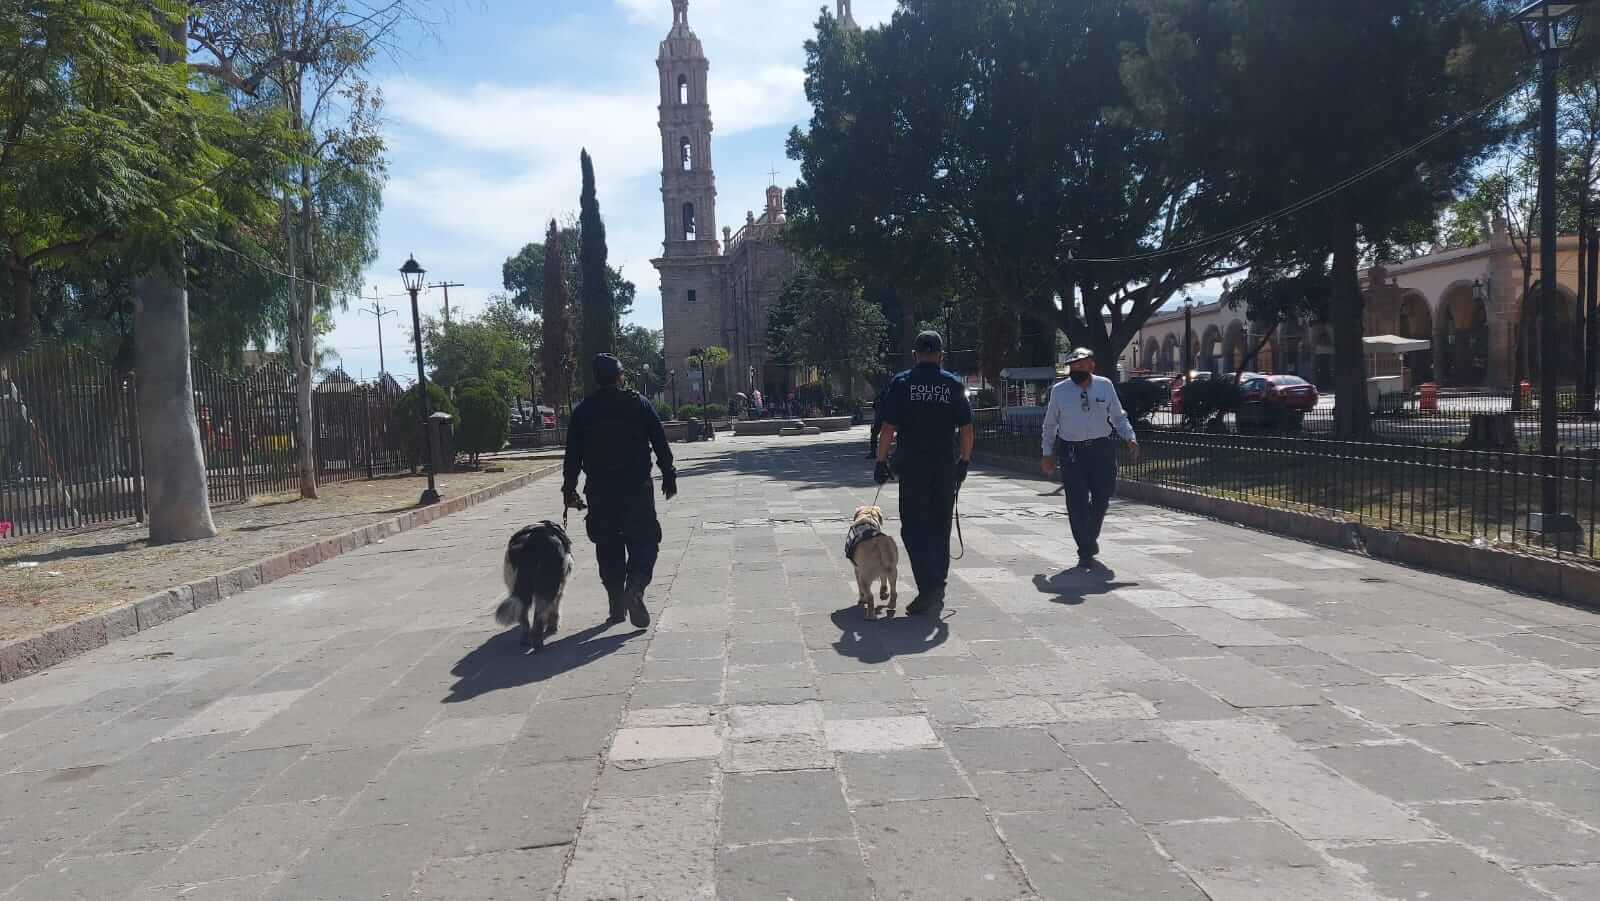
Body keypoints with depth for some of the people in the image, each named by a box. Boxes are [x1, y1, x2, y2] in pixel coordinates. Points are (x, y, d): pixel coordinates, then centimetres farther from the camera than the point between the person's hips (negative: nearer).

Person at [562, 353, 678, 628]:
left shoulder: (583, 411, 3)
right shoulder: (639, 404, 0)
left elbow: (572, 455, 2)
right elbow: (661, 444, 0)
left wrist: (569, 489, 7)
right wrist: (668, 476, 8)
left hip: (599, 492, 2)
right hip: (637, 489, -2)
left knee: (608, 548, 11)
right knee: (644, 543, 4)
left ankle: (616, 605, 15)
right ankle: (634, 589, -21)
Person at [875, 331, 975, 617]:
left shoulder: (901, 383, -2)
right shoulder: (954, 384, 3)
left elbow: (888, 428, -5)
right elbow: (967, 428, 3)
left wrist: (881, 461, 3)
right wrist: (964, 460, 13)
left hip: (912, 466, -2)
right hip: (946, 466, 2)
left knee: (913, 528, 2)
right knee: (940, 528, 12)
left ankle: (929, 586, -13)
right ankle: (936, 590, 18)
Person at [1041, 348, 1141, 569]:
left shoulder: (1105, 386, 4)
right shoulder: (1059, 391, 0)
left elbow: (1118, 416, 13)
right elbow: (1050, 424, 9)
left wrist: (1131, 439, 0)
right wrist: (1048, 453, 7)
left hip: (1102, 449, 2)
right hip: (1071, 451, -2)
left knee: (1102, 498, 8)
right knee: (1077, 502, -4)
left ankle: (1090, 538, 35)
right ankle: (1086, 552, 7)